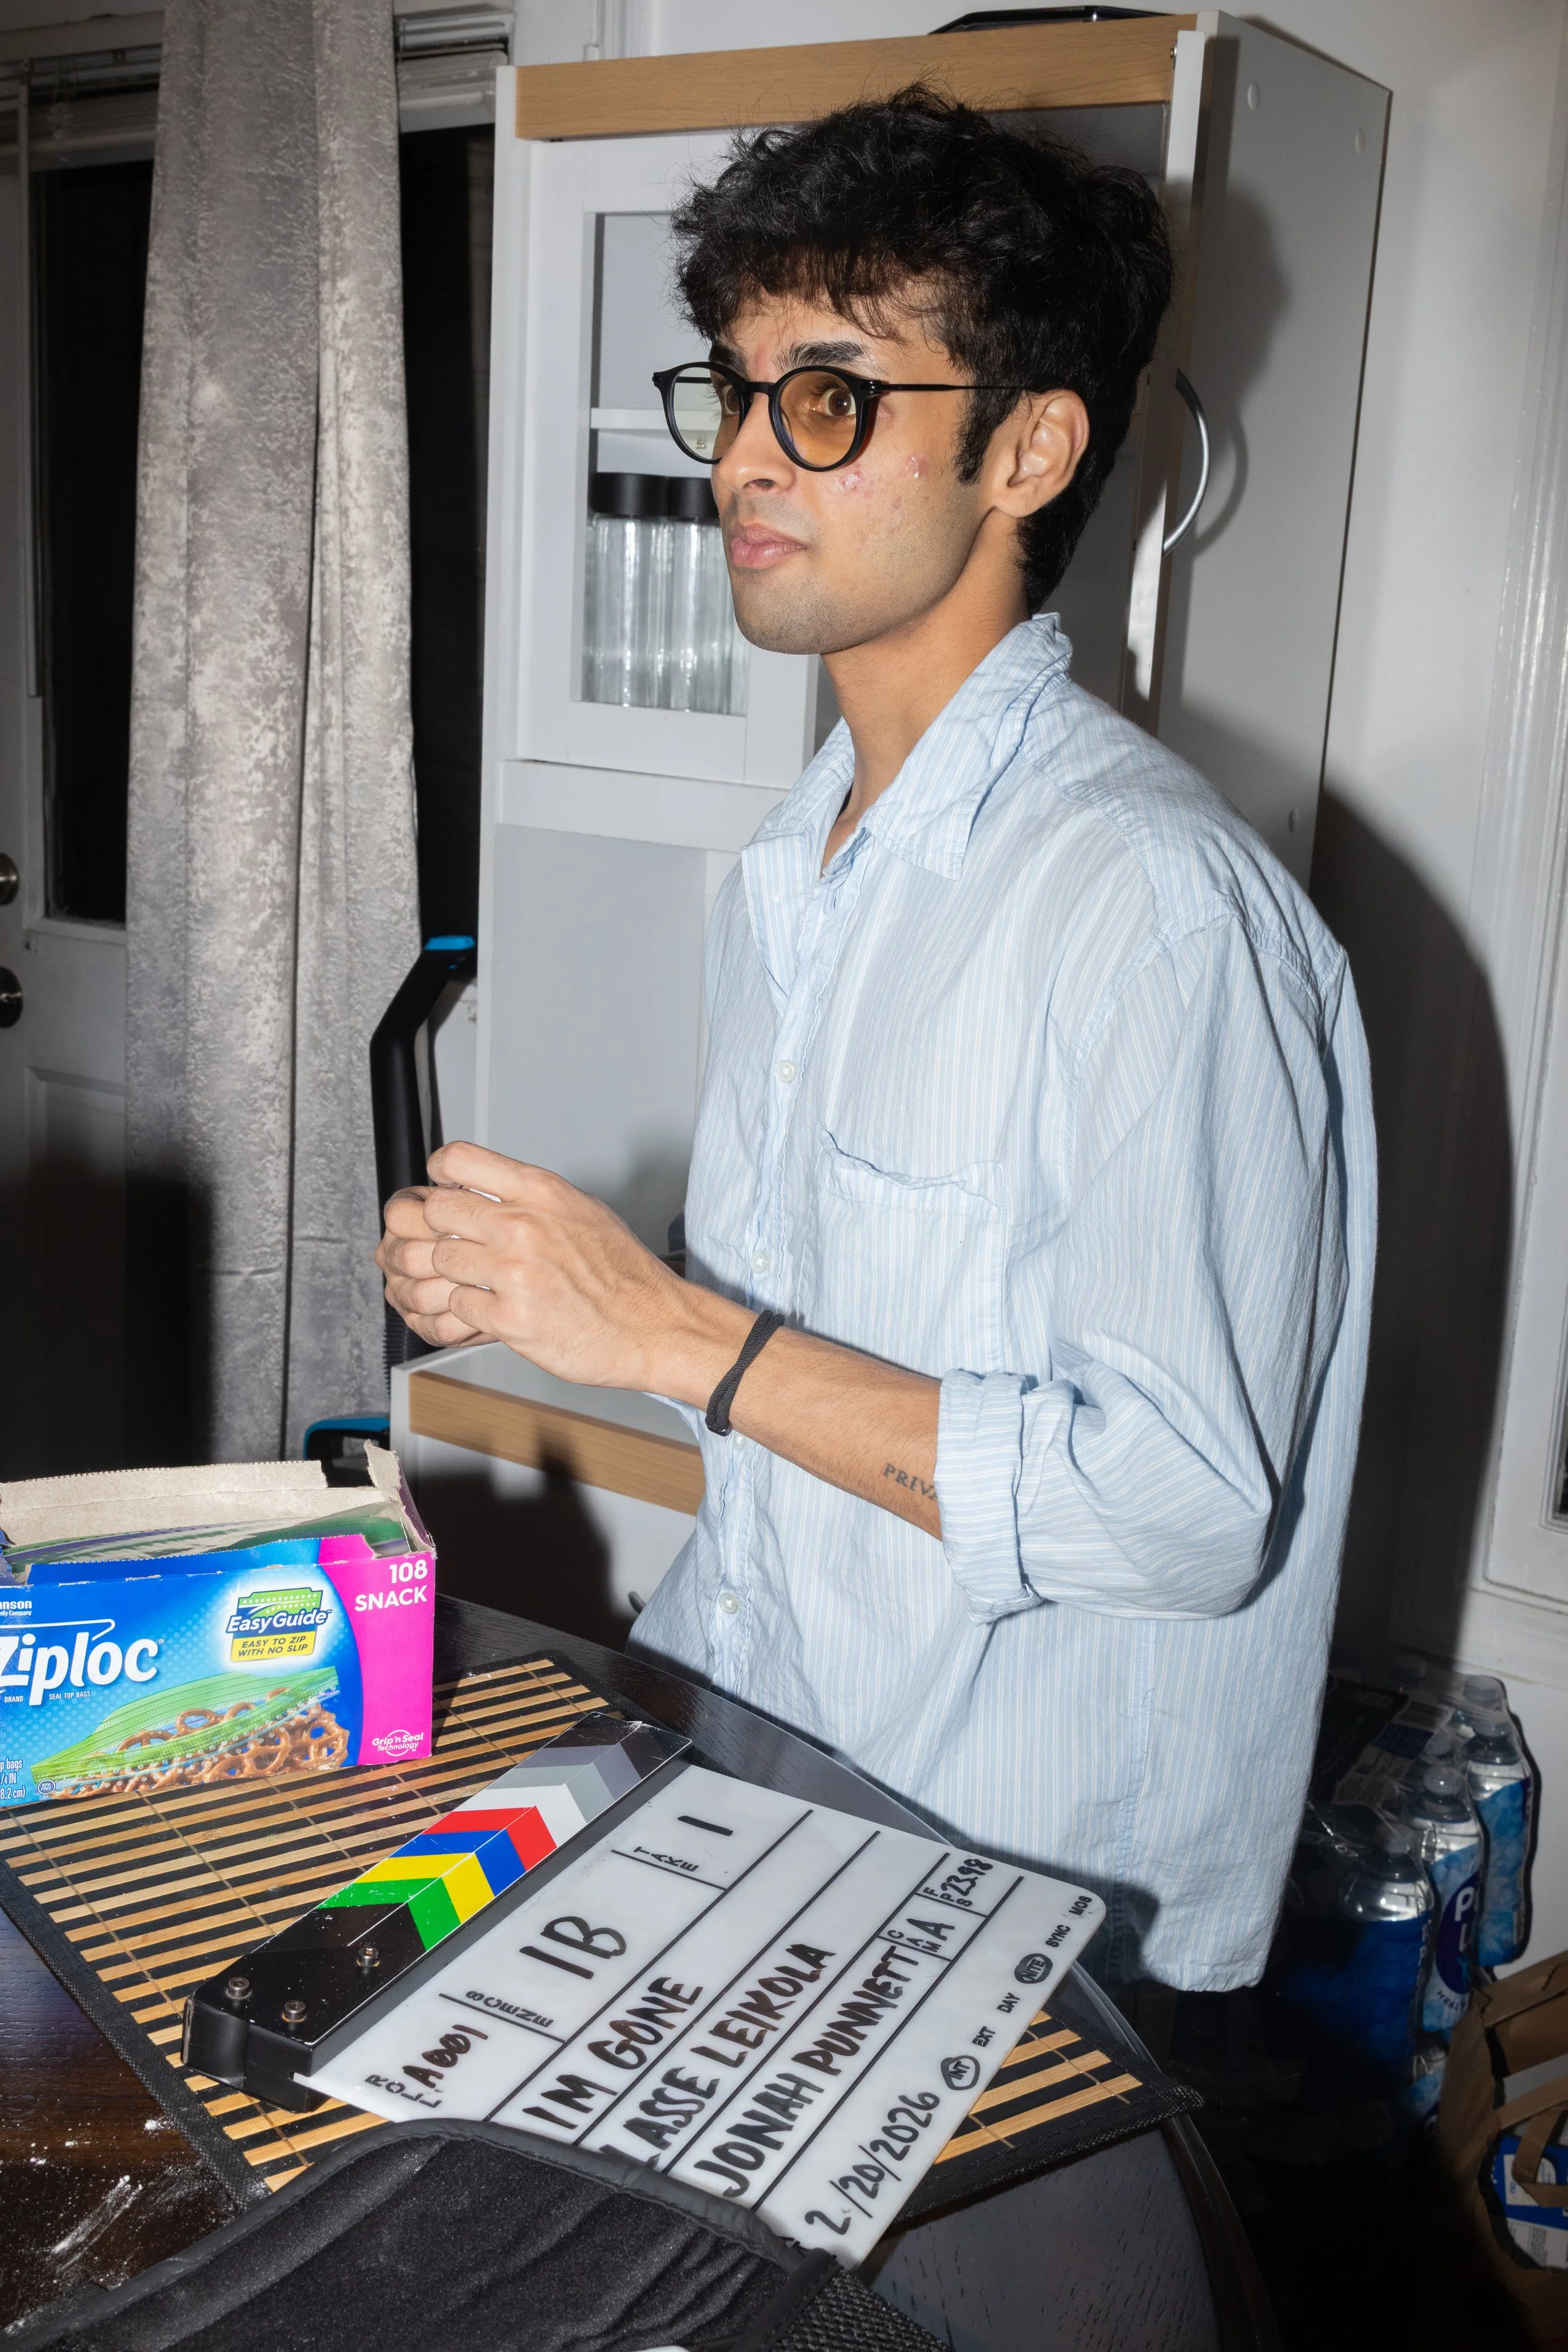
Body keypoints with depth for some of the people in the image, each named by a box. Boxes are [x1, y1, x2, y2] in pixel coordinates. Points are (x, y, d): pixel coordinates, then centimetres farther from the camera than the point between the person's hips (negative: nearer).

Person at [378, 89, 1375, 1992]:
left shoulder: (1157, 902, -19)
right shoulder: (785, 876, 9)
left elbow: (1188, 1509, -22)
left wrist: (674, 1335, -21)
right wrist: (523, 1289, 0)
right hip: (726, 1735, 7)